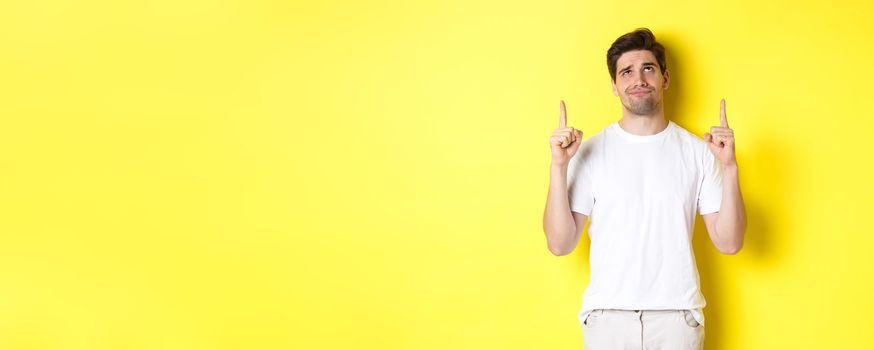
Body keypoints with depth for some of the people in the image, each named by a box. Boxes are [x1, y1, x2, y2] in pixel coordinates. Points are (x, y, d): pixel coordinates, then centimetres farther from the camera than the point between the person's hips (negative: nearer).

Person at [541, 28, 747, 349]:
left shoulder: (698, 152, 1)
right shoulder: (590, 151, -2)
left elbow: (729, 242, -3)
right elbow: (560, 244, -7)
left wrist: (729, 166, -12)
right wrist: (559, 166, -16)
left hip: (677, 314, 1)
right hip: (607, 313, 0)